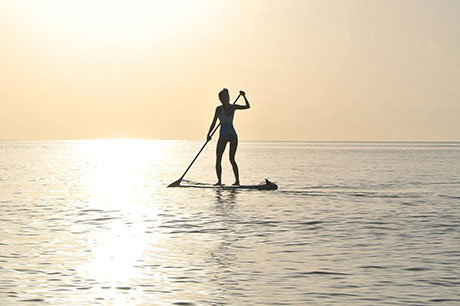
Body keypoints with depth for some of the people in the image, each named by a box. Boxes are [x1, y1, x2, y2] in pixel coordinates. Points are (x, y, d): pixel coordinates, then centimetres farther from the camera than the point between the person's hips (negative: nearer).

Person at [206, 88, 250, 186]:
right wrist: (244, 96, 24)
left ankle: (219, 181, -4)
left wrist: (209, 134, 0)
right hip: (233, 134, 5)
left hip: (224, 135, -5)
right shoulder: (233, 107, 3)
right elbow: (247, 106, 17)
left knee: (218, 159, 4)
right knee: (232, 159, 13)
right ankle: (237, 180, 5)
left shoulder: (219, 108, -10)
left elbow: (213, 123, -8)